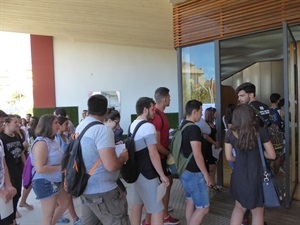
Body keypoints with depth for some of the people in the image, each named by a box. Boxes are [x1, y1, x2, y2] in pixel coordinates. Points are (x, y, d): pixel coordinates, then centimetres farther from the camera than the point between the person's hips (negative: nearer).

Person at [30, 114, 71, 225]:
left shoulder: (52, 141, 6)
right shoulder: (41, 143, -22)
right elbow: (39, 169, -29)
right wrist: (60, 167, -22)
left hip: (56, 180, 10)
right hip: (45, 182, -10)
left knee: (65, 202, 26)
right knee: (48, 216, 4)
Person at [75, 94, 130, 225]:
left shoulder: (80, 127, 7)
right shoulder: (103, 130, -20)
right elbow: (111, 165, -28)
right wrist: (123, 157, -8)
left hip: (86, 189, 9)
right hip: (103, 192, -9)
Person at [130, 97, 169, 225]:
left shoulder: (132, 125, 10)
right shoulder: (148, 127, -18)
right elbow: (153, 154, -22)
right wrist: (162, 175, -16)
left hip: (136, 171, 9)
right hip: (147, 174, -9)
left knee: (137, 204, 17)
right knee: (157, 210, -2)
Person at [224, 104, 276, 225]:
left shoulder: (230, 133, -5)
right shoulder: (260, 131, -12)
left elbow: (229, 157, 2)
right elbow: (272, 155, -5)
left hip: (238, 175, 3)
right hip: (256, 176, -2)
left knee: (239, 207, 24)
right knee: (257, 211, 16)